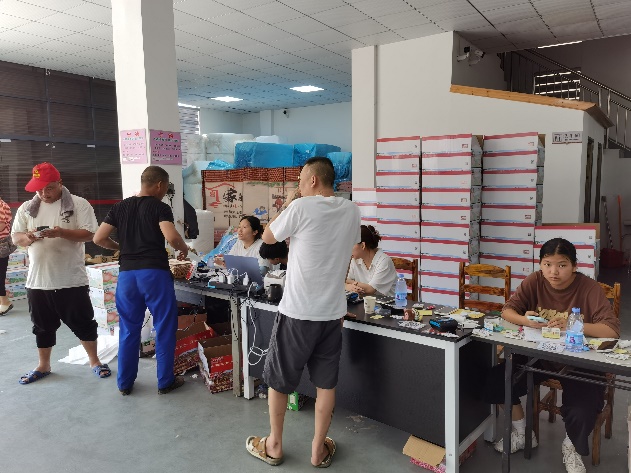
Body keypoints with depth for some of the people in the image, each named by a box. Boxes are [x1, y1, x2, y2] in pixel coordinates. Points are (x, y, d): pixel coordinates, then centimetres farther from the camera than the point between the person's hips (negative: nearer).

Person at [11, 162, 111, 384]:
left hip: (72, 279, -4)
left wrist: (62, 232, -25)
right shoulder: (26, 208, 9)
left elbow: (89, 234, -11)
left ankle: (95, 361, 22)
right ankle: (43, 366, 33)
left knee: (83, 323, 6)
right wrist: (28, 237, -15)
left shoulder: (79, 204, -4)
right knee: (43, 326, 17)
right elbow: (15, 237, 8)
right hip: (37, 280, 4)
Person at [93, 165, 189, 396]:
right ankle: (165, 381, 15)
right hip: (155, 273, -5)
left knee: (129, 329, 16)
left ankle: (124, 383, 24)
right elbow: (171, 237, -19)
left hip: (127, 274, 5)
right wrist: (184, 249, 0)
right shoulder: (159, 207, -4)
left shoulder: (120, 207, 11)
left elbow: (98, 238, 8)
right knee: (164, 328, 8)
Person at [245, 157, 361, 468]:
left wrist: (288, 206, 11)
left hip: (297, 311, -4)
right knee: (326, 382, 14)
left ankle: (273, 446, 29)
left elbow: (268, 238, 0)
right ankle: (319, 450, 27)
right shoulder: (351, 211, 3)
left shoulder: (301, 208, -14)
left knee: (278, 379, 14)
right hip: (333, 312, 5)